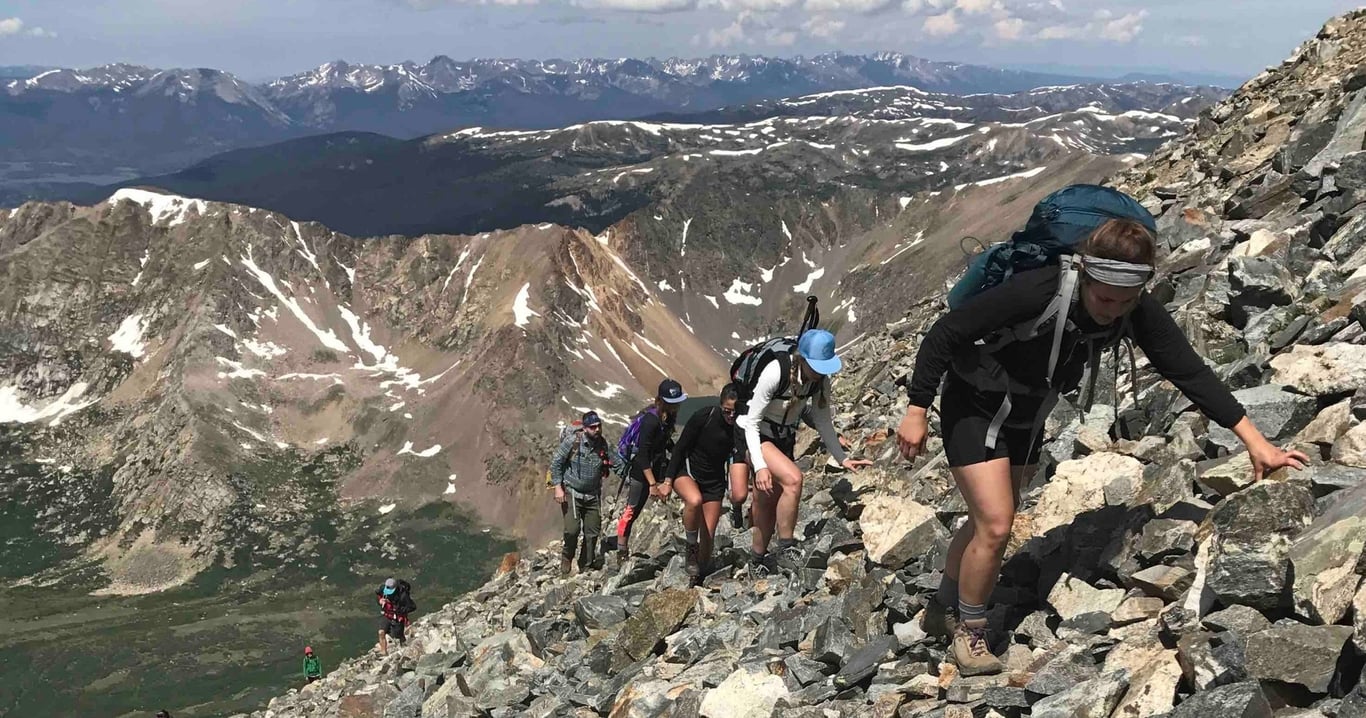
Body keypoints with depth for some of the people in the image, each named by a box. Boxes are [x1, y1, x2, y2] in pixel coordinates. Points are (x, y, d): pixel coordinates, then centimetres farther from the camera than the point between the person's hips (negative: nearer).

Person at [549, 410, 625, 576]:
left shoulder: (604, 445, -2)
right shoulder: (572, 441, -13)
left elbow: (620, 464, 6)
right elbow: (555, 463, -7)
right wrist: (558, 487, -12)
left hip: (593, 495, 4)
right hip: (571, 493, -4)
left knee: (593, 533, 5)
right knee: (572, 529, -17)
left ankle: (586, 568, 22)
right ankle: (567, 559, 12)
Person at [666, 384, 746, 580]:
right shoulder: (702, 418, -21)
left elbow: (739, 461, -13)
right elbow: (680, 448, -12)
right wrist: (668, 479, -11)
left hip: (714, 481, 3)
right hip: (687, 472, -3)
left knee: (708, 536, -2)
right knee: (694, 500, -37)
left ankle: (698, 576, 21)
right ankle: (691, 547, -13)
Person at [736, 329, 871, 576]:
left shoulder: (821, 379, -13)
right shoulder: (775, 373, -31)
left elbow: (823, 420, 0)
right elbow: (751, 422, -26)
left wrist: (842, 458, -8)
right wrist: (759, 466, -33)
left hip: (784, 440, 6)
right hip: (755, 437, -6)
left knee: (769, 506, 12)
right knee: (793, 478, -29)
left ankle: (757, 564, 30)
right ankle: (786, 549, -16)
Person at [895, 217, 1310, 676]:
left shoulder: (1137, 312, -19)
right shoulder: (1034, 293, -35)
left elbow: (1189, 371, -16)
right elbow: (946, 332, -28)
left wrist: (1254, 440, -21)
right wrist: (917, 410, -25)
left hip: (1027, 415, 7)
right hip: (975, 409, -6)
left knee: (992, 518, 18)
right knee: (995, 524, -13)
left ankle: (943, 611, 40)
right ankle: (969, 633, 11)